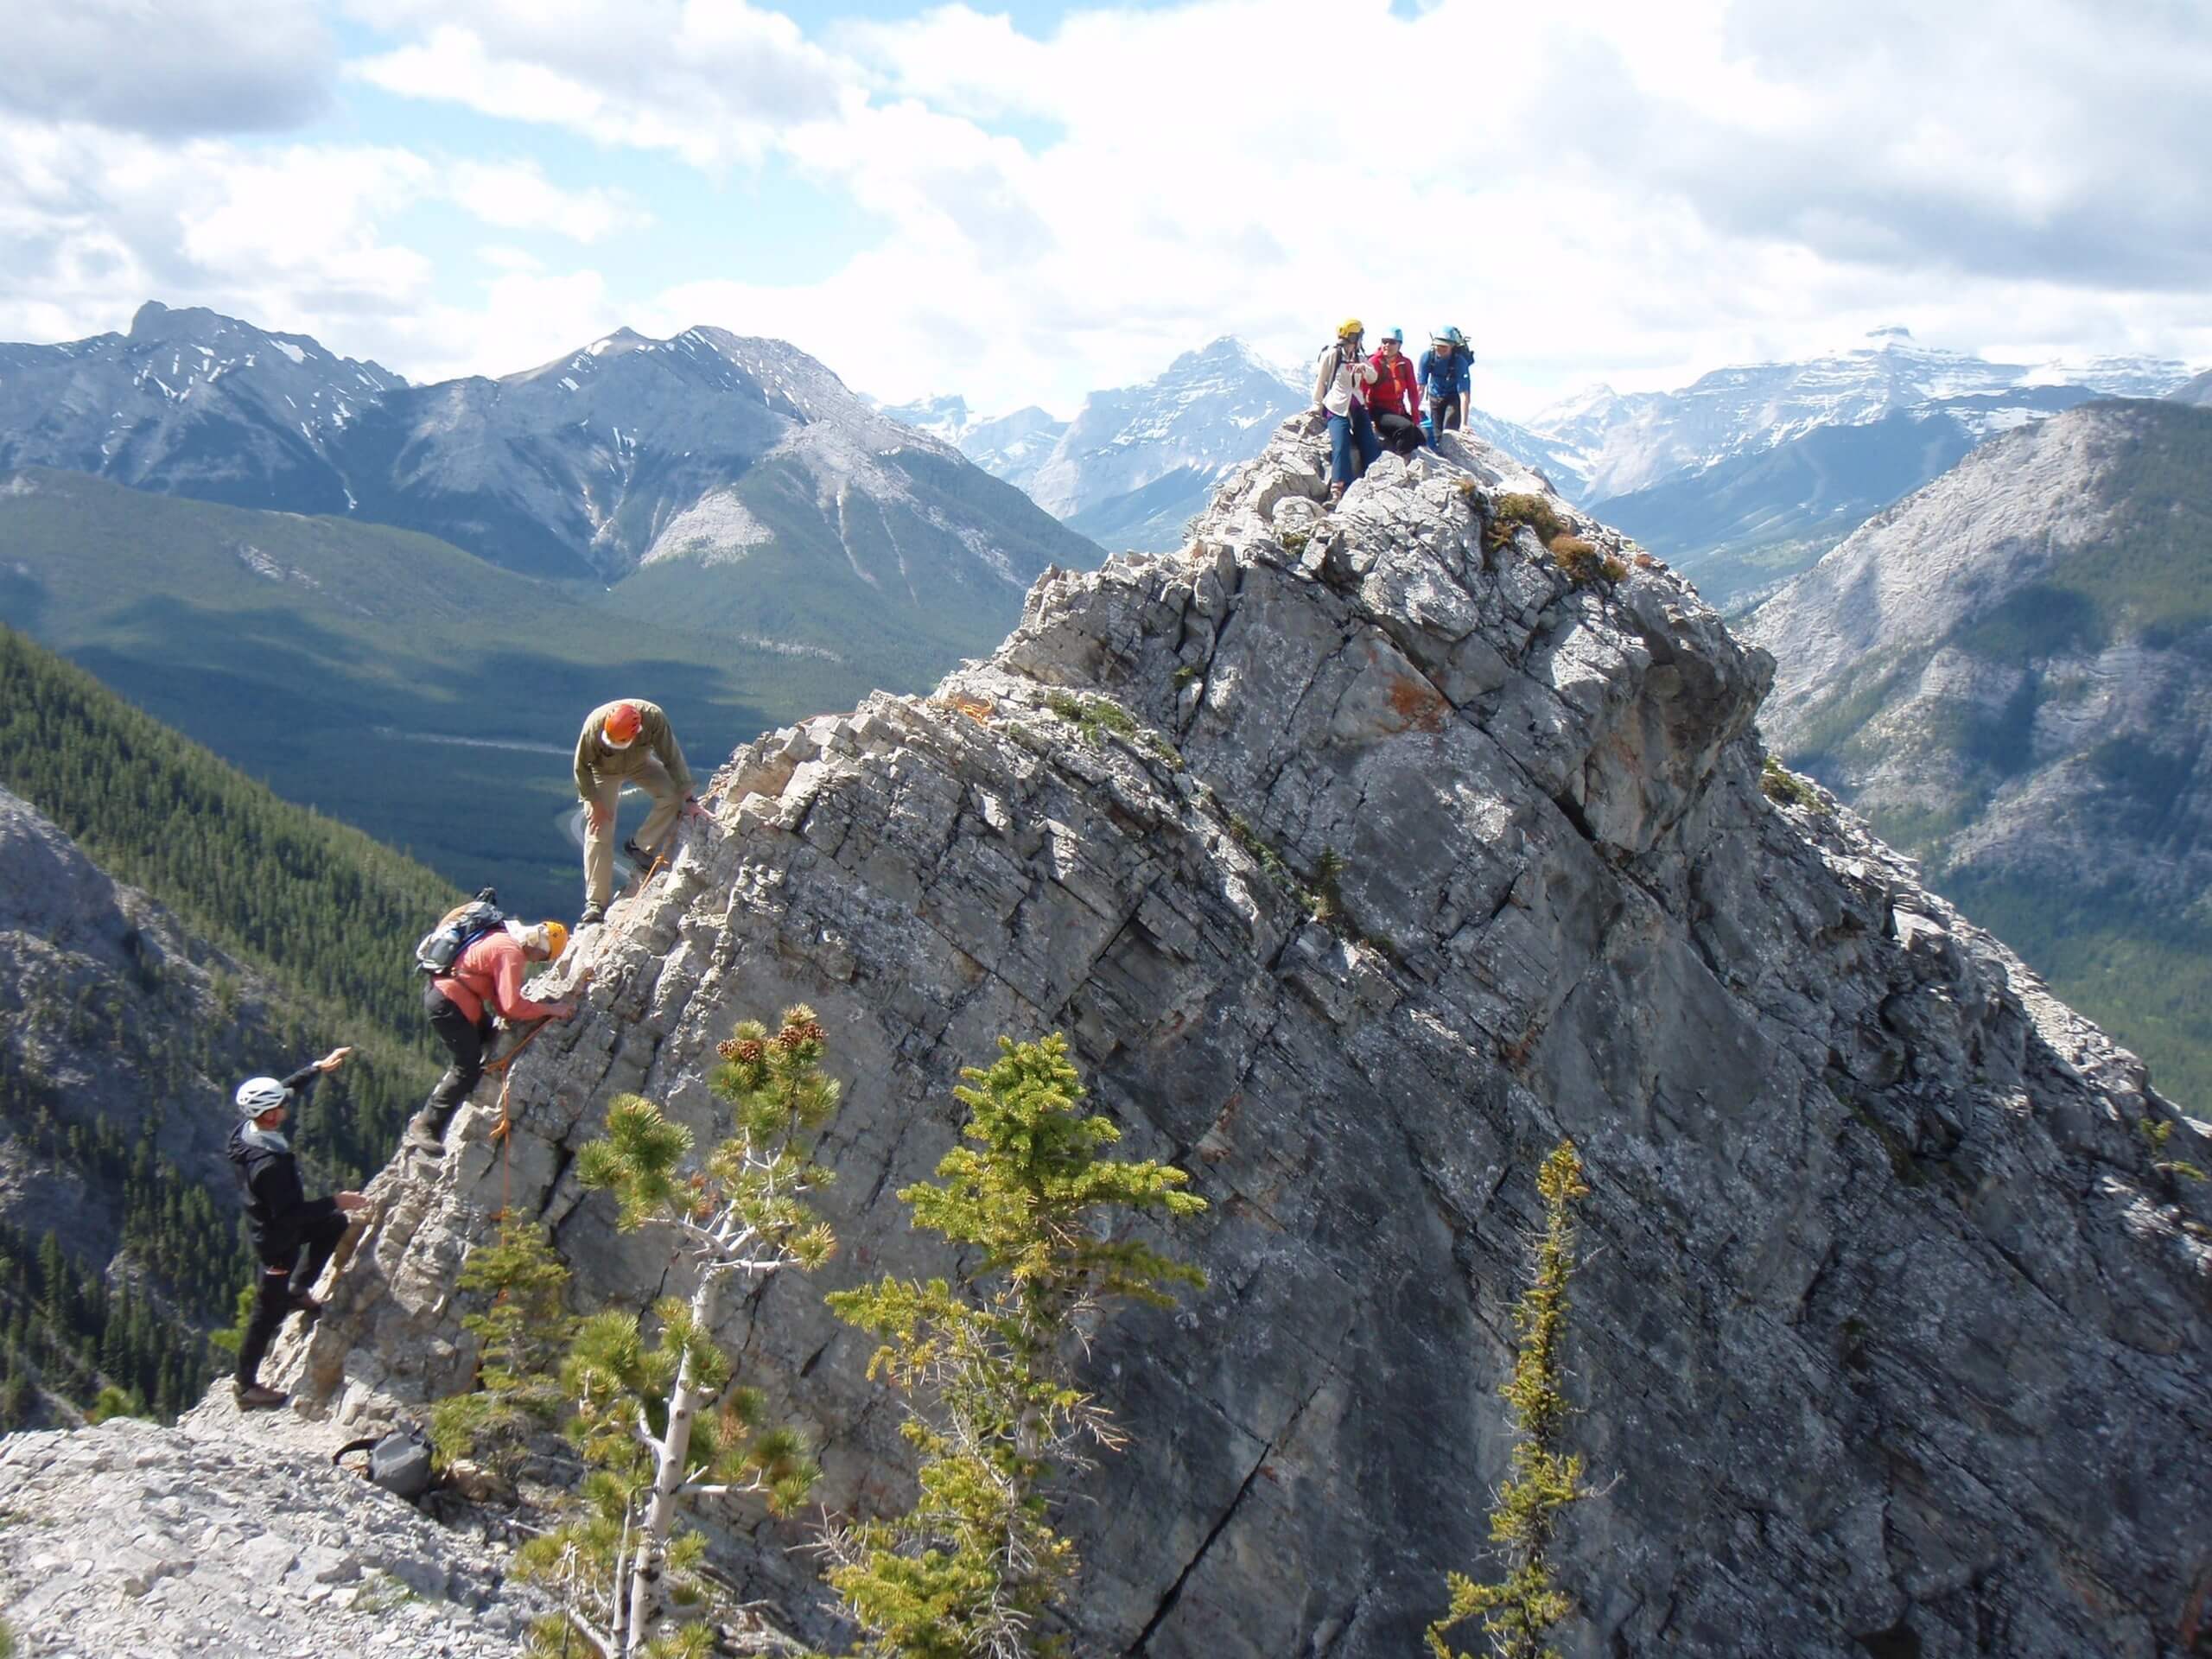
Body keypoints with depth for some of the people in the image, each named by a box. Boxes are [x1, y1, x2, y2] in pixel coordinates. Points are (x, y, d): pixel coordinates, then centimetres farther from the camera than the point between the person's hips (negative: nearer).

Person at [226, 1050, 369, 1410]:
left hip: (270, 1222, 9)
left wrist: (319, 1068, 2)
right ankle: (245, 1385, 21)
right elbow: (290, 1213, -33)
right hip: (277, 1241, -9)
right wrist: (335, 1201, -27)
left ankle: (297, 1291, 35)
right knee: (269, 1312, 7)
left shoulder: (247, 1129, -14)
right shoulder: (269, 1165, -39)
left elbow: (288, 1088, 1)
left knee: (334, 1224, 26)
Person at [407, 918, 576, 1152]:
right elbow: (512, 1005, -25)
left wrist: (511, 1017, 2)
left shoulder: (503, 938, 12)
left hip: (439, 991, 11)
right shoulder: (511, 953, -20)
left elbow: (499, 991, 15)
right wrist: (551, 1009, -14)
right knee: (469, 1068, -6)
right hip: (447, 1005, -11)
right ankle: (424, 1127, -1)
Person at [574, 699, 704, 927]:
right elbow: (582, 766, -21)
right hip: (604, 771, -2)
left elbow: (672, 759, -25)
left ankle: (642, 848, -5)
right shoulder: (595, 725, -38)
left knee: (672, 794, -24)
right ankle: (596, 904, -3)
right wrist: (595, 803, -20)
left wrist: (689, 799, -25)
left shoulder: (654, 718, -37)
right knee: (599, 834, -9)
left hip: (640, 763, 2)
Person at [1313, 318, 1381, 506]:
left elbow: (1372, 379, 4)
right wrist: (1318, 405, 5)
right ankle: (1338, 492, -25)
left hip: (1358, 408, 6)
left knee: (1370, 447, -2)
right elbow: (1320, 380, 2)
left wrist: (1365, 368, -17)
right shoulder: (1331, 354, -2)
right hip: (1337, 409, -6)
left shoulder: (1359, 358, 16)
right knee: (1341, 447, -21)